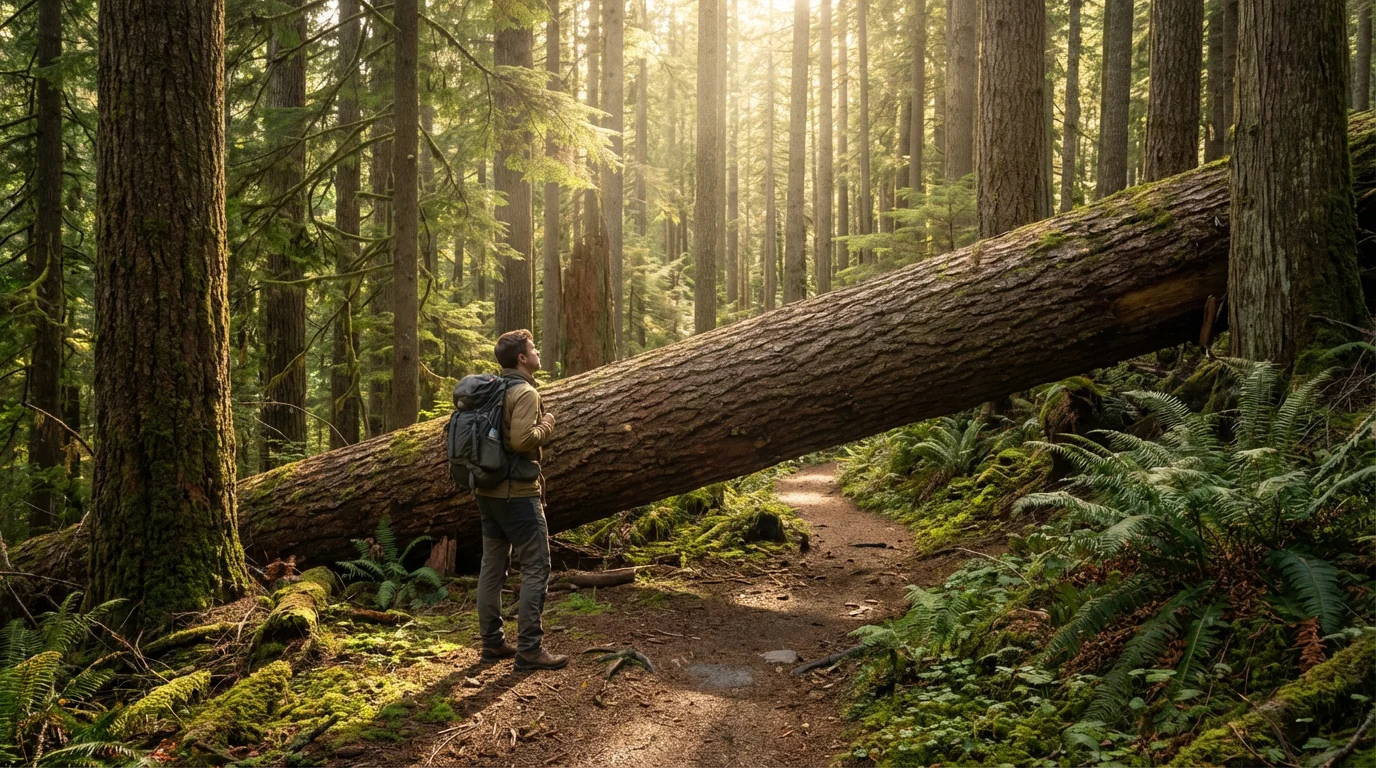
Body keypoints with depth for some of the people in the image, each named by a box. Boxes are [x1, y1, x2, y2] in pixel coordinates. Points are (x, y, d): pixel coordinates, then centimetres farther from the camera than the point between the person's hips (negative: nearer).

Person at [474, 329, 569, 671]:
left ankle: (492, 642, 19)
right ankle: (529, 649, -5)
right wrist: (546, 426, -10)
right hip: (518, 493, -9)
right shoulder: (525, 392, -15)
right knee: (536, 569, -4)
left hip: (488, 490, 9)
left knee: (492, 566, 12)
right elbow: (521, 440, -27)